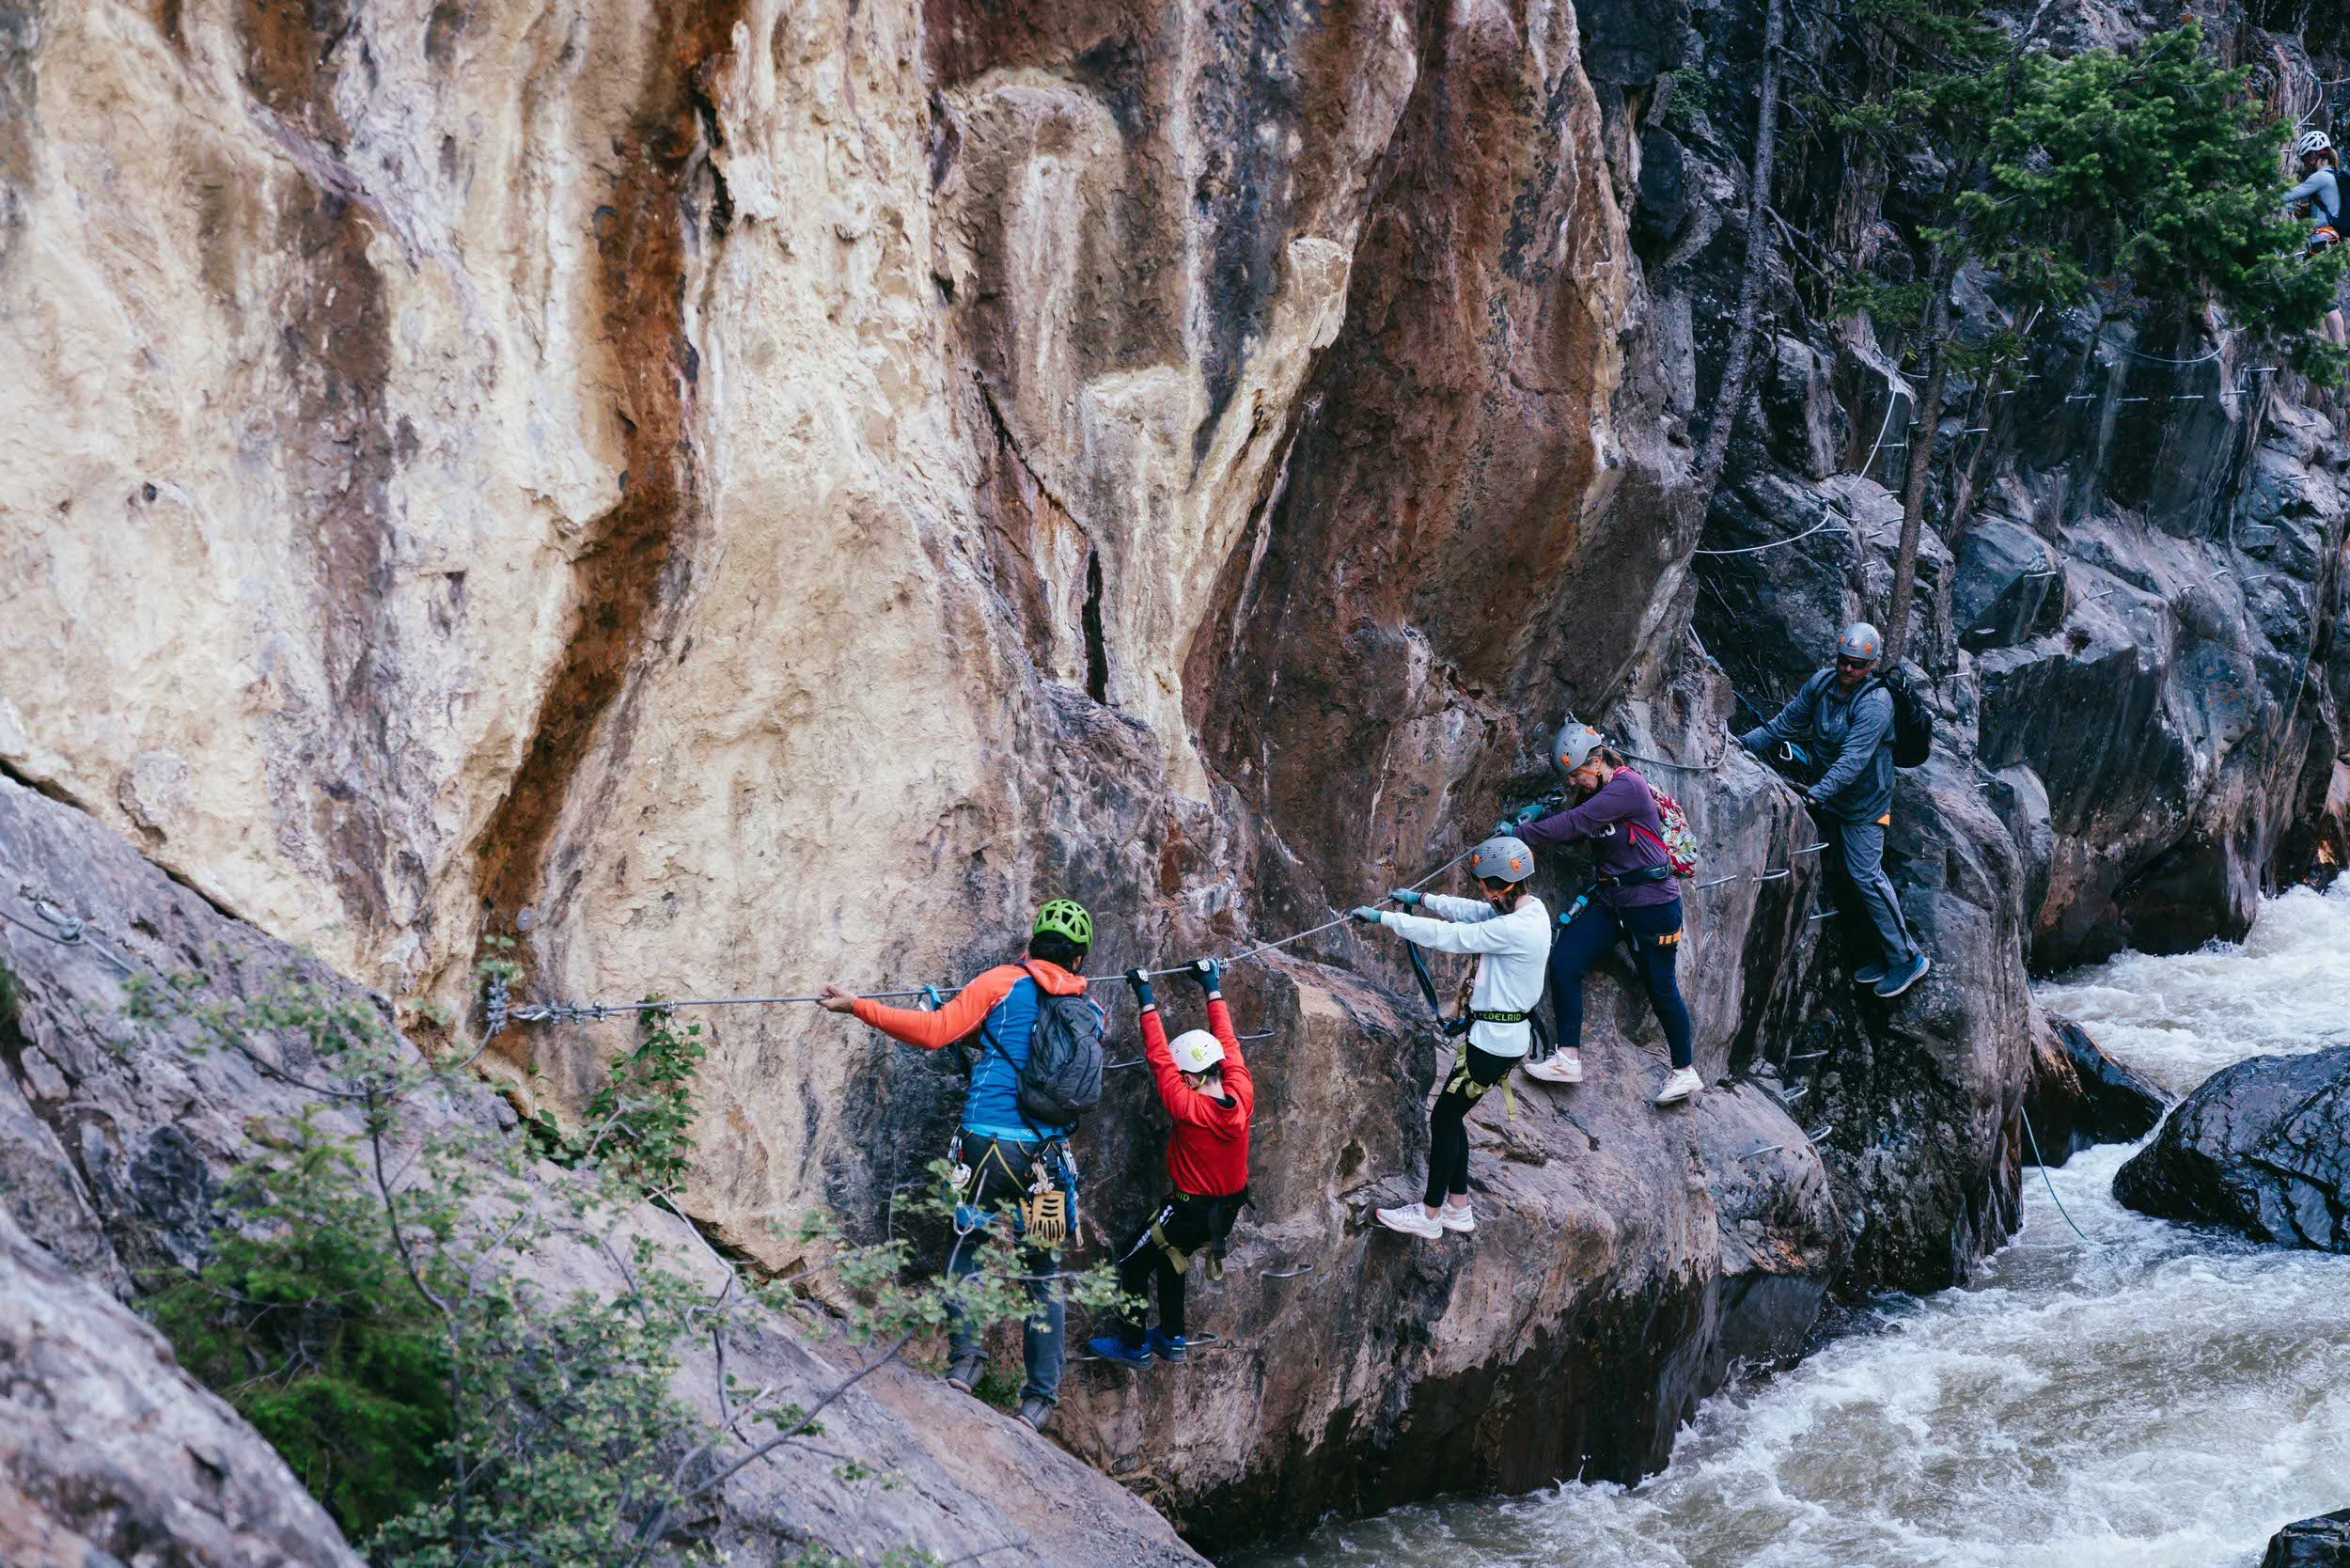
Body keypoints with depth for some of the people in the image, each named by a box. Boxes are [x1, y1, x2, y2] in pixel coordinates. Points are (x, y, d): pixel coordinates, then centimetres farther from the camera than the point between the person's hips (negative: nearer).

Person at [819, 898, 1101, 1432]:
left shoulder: (1003, 983, 0)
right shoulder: (1090, 1009, 12)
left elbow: (934, 1032, -7)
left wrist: (857, 1006, -2)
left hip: (988, 1144, -3)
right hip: (1049, 1157, 3)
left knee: (967, 1246, 16)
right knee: (1043, 1271, 12)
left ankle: (964, 1356, -1)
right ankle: (1040, 1396, 12)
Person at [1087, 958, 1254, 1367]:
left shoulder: (1189, 1107, -30)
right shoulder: (1242, 1095, -14)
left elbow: (1158, 1058, -24)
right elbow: (1228, 1043, -1)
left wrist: (1147, 1001, -18)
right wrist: (1212, 987, 9)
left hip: (1189, 1211, -7)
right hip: (1229, 1209, 7)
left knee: (1132, 1265, 12)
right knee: (1169, 1257, 28)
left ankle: (1133, 1345, 22)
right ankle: (1171, 1338, 35)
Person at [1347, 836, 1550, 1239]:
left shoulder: (1516, 929, -26)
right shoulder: (1528, 908, 3)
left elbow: (1447, 934, -25)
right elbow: (1467, 910, 15)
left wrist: (1383, 918, -19)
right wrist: (1421, 899, 9)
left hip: (1493, 1043, -10)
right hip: (1503, 1035, 10)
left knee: (1444, 1118, 2)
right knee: (1451, 1116, 17)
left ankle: (1429, 1215, 14)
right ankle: (1458, 1208, 26)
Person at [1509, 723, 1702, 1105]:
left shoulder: (1628, 785, -20)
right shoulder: (1592, 791, 9)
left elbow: (1576, 823, -27)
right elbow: (1573, 830, 13)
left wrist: (1521, 835, -26)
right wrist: (1536, 819, -6)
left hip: (1651, 900, -8)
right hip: (1610, 899, 8)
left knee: (1660, 987, 3)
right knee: (1563, 960, -8)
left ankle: (1686, 1072, 21)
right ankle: (1568, 1059, -6)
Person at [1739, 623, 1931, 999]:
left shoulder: (1875, 703, -26)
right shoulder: (1822, 683, -4)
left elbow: (1852, 760, -34)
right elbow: (1788, 722, 6)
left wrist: (1817, 794, -43)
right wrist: (1745, 742, -4)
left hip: (1863, 803, -8)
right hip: (1830, 800, 8)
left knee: (1865, 875, -12)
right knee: (1851, 875, 11)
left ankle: (1908, 958, -3)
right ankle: (1886, 955, 19)